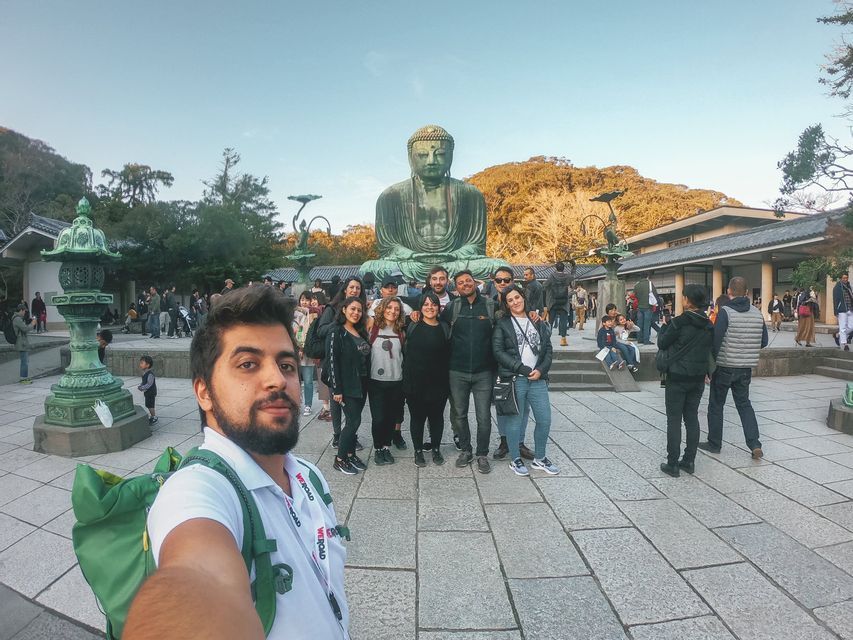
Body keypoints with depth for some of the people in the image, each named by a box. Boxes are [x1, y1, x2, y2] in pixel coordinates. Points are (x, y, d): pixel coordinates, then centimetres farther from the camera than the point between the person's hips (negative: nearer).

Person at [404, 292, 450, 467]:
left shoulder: (445, 328, 2)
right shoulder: (412, 327, 0)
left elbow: (448, 356, 3)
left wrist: (447, 380, 1)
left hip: (438, 382, 1)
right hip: (415, 382, -1)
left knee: (436, 416, 13)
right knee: (417, 417, 9)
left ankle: (436, 449, 30)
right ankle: (418, 451, 24)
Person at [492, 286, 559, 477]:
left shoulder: (538, 323, 14)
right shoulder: (503, 324, 2)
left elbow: (548, 349, 11)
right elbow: (498, 351, -7)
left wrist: (541, 370, -6)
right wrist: (522, 368, -13)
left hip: (537, 378, 4)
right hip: (514, 379, -4)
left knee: (545, 420, 6)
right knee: (515, 421, 2)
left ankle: (539, 458, 25)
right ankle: (515, 460, 20)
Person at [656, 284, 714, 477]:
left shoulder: (679, 322, -17)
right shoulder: (708, 325, 4)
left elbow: (662, 344, -7)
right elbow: (710, 349, 15)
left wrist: (665, 326, 9)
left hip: (677, 378, -6)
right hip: (698, 378, 6)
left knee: (674, 420, 1)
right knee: (692, 418, 14)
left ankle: (672, 464, 6)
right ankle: (689, 461, 20)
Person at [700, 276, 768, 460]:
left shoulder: (725, 312, -15)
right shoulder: (757, 313, 3)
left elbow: (715, 341, -20)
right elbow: (764, 342, 9)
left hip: (724, 367, -5)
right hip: (746, 368, 5)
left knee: (716, 405, 9)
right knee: (744, 404, 17)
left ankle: (714, 443, 19)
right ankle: (755, 445, 8)